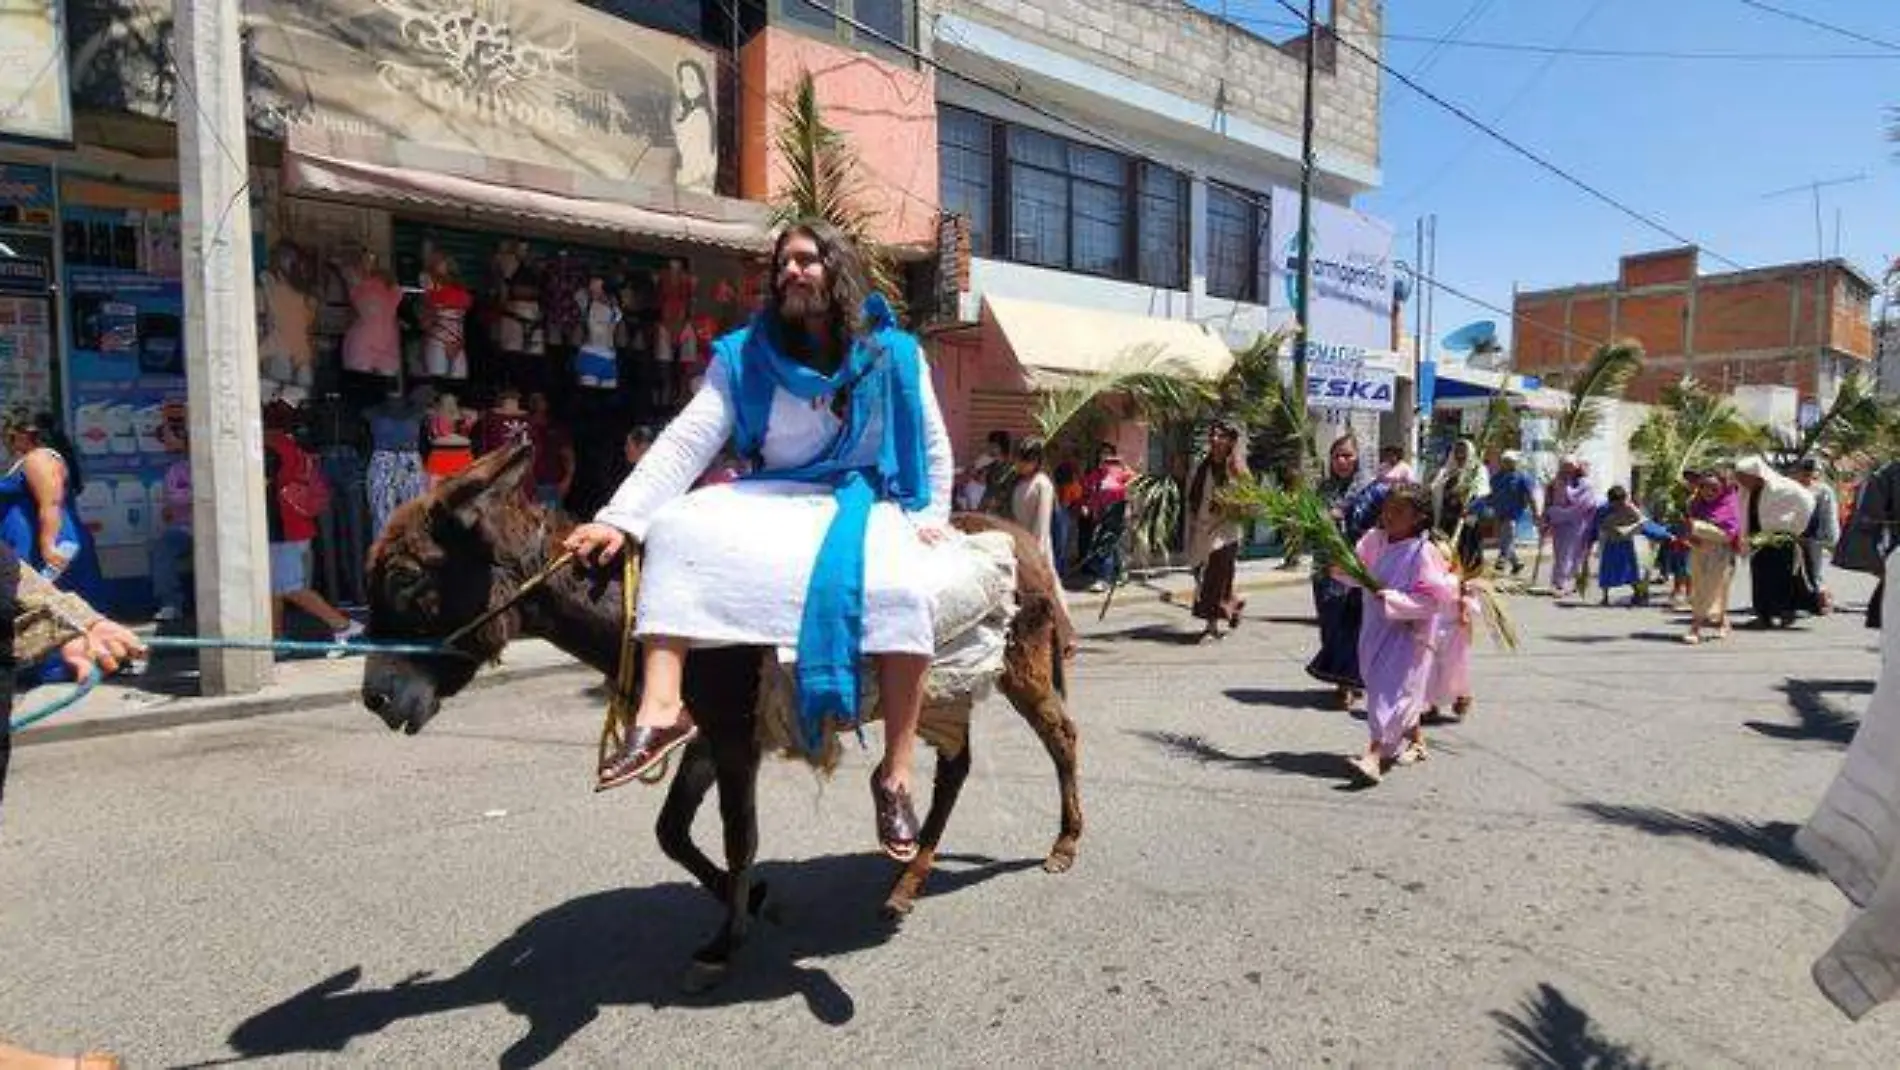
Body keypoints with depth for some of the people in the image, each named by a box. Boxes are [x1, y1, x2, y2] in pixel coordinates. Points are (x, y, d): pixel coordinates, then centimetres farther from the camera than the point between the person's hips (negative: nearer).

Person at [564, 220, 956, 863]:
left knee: (903, 590, -34)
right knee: (678, 527, -24)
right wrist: (621, 517, -20)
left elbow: (934, 446, 11)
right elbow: (687, 440, -9)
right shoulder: (745, 356, 2)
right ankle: (661, 710, -33)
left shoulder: (895, 353, 2)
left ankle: (895, 775, -26)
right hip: (777, 500, 2)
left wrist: (933, 516, 0)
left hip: (870, 503, -2)